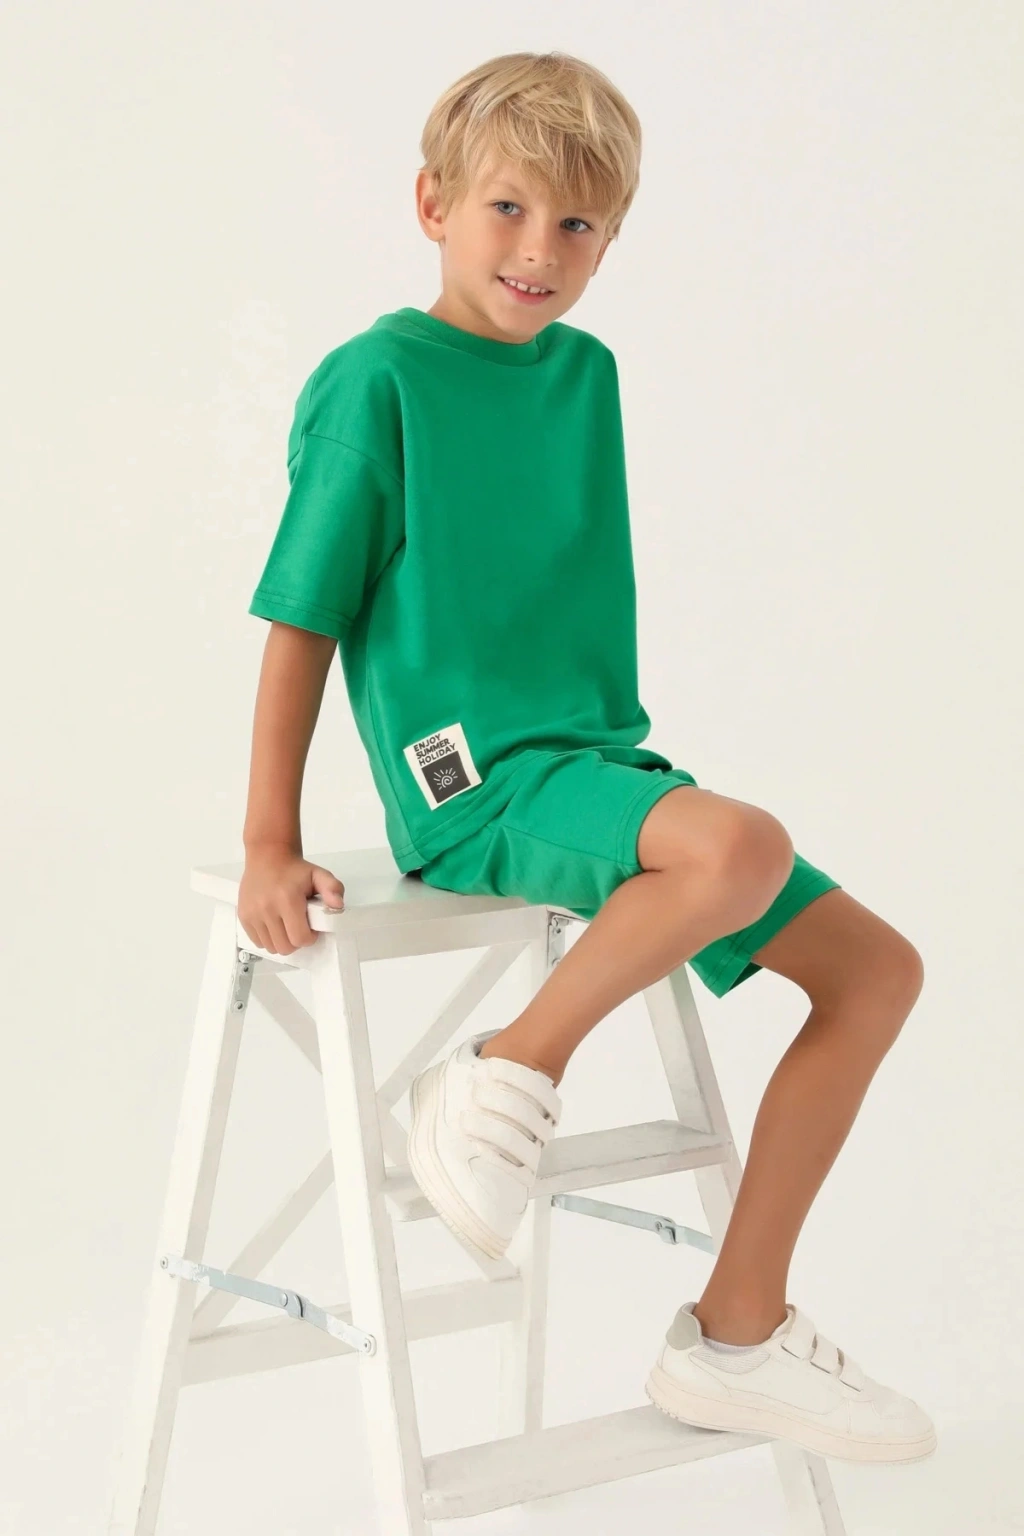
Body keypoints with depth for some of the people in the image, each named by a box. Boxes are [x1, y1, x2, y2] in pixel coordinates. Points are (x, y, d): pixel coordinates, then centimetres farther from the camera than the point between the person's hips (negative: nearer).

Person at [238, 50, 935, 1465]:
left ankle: (737, 1333, 6)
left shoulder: (590, 372, 13)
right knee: (741, 844, -34)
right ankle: (509, 1078, -11)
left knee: (876, 964, 0)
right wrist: (270, 846, -8)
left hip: (597, 760, 8)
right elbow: (302, 619, -7)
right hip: (469, 779, -8)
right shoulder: (376, 378, -7)